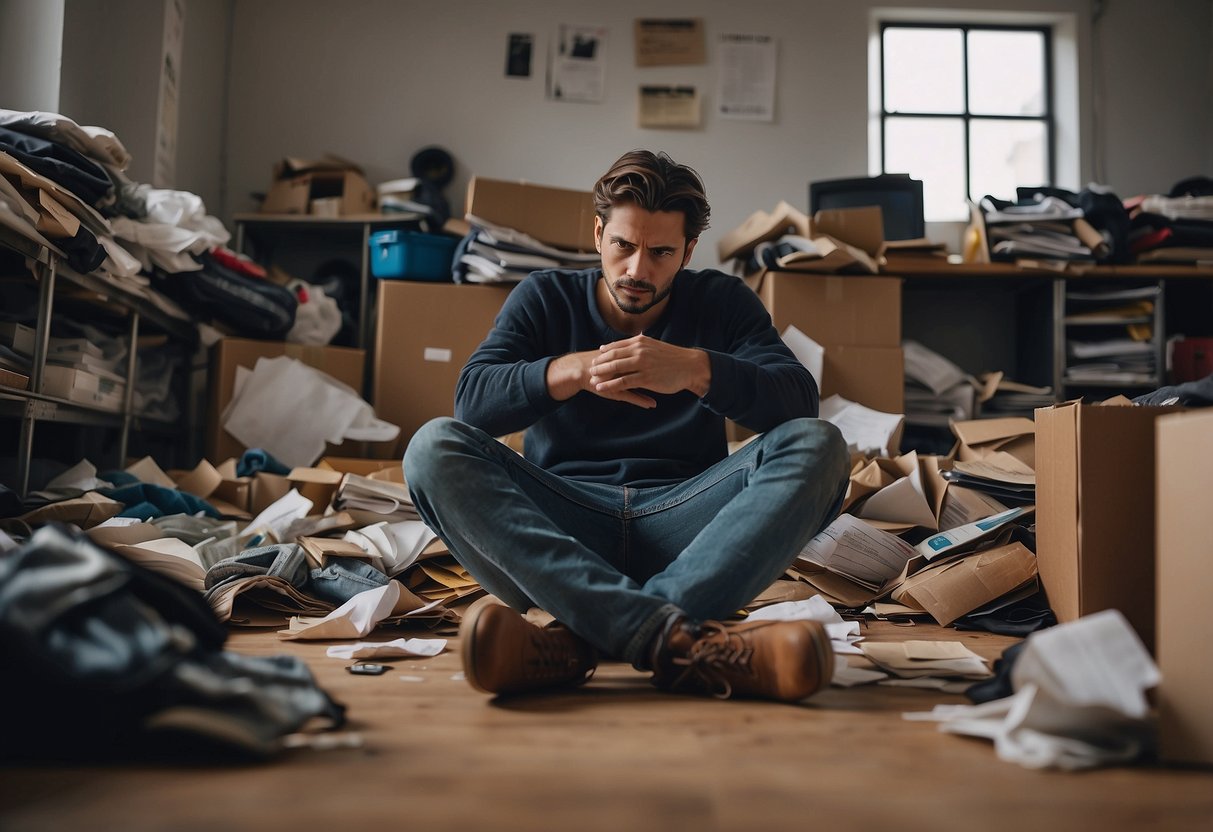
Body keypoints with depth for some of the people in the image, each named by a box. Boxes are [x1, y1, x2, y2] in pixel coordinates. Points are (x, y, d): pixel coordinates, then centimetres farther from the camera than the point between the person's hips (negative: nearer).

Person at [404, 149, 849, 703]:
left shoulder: (721, 302, 12)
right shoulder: (544, 298, 13)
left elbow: (800, 401, -4)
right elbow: (472, 398, -3)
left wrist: (696, 370, -21)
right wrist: (572, 370, -19)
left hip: (680, 519, 1)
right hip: (562, 522, 0)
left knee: (816, 446, -23)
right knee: (434, 447, -25)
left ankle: (580, 640, -38)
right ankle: (672, 634, -44)